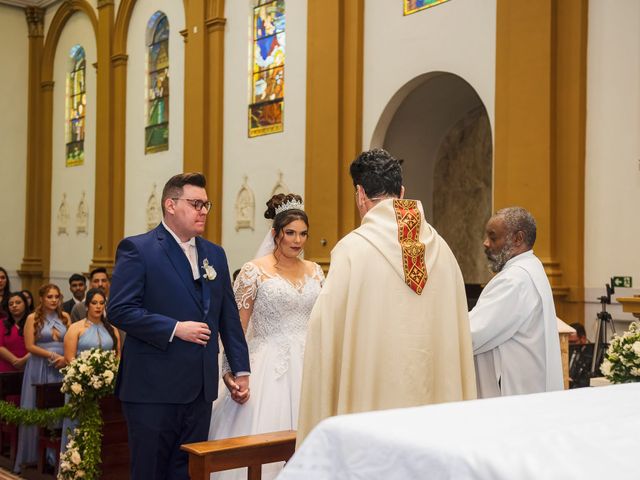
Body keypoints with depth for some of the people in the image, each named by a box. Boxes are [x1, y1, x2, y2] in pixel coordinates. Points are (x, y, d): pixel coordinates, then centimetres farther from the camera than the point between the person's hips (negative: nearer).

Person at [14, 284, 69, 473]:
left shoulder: (65, 317, 9)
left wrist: (66, 359, -10)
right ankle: (33, 454, 10)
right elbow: (30, 346, -7)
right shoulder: (33, 318, 0)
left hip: (62, 367, 2)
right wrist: (53, 356, -13)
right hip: (39, 368, -2)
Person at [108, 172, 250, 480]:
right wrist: (175, 328, -18)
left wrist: (240, 370, 12)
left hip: (200, 387, 6)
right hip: (153, 386, -5)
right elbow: (119, 310, -14)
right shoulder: (137, 249, -6)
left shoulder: (215, 254, 12)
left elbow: (229, 317, 14)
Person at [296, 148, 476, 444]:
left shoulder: (352, 248, -11)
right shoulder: (441, 248, 3)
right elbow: (457, 330, 7)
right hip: (435, 396, 4)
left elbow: (327, 327, -9)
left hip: (371, 391, -4)